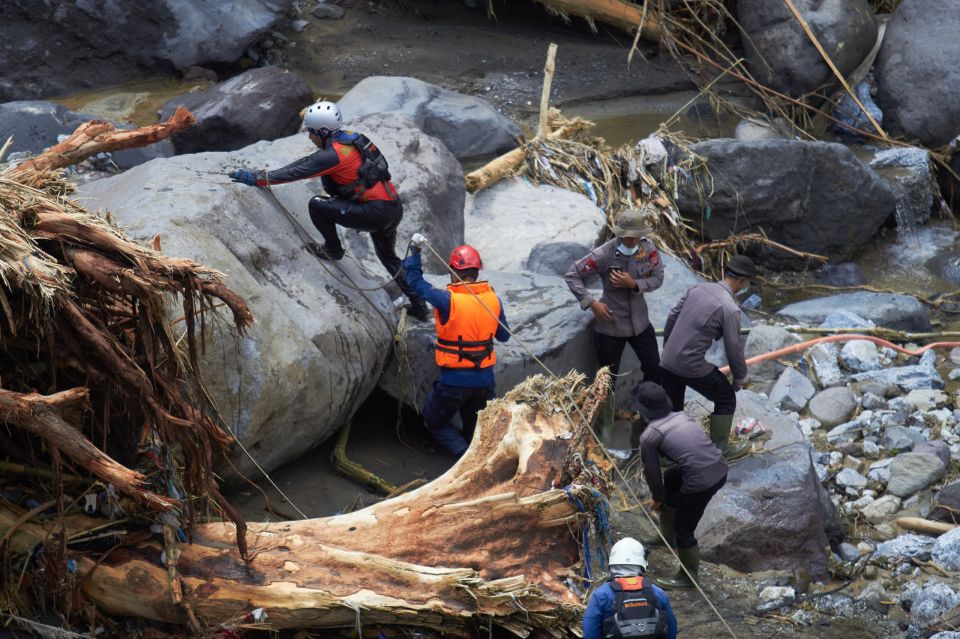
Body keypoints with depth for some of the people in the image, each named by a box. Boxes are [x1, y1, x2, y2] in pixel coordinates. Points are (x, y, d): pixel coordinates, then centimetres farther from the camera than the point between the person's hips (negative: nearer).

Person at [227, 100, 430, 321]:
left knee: (317, 205, -7)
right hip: (395, 209, 10)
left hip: (377, 213, -10)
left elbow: (297, 172, -15)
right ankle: (419, 305, 31)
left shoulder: (334, 155, -16)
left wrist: (256, 178, -9)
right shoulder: (348, 139, 13)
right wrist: (264, 174, 20)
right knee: (388, 256, 29)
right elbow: (307, 162, 21)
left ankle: (332, 249, 14)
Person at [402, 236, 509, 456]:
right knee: (476, 429, 23)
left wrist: (414, 253, 5)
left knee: (435, 422, 15)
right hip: (485, 378, 5)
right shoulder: (493, 298, -4)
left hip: (455, 380, -4)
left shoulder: (448, 300, -19)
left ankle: (464, 454, -6)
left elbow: (416, 282, -6)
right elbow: (504, 335, 6)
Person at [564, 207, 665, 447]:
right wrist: (591, 303, -22)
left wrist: (634, 284, -24)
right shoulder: (604, 254, -22)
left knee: (654, 369, 13)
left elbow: (657, 278, -5)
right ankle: (606, 427, 25)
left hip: (640, 321, 4)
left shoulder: (648, 249, -11)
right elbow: (572, 275, -16)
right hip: (610, 325, -4)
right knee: (608, 379, 6)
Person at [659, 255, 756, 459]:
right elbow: (733, 348, -9)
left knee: (671, 408, 23)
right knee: (726, 398, 16)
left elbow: (672, 317, 12)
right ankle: (720, 449, 26)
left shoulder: (698, 288, 3)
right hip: (692, 366, -6)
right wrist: (741, 377, 8)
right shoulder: (729, 308, -16)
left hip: (667, 362, 6)